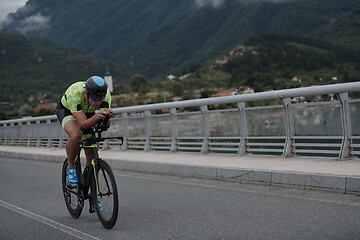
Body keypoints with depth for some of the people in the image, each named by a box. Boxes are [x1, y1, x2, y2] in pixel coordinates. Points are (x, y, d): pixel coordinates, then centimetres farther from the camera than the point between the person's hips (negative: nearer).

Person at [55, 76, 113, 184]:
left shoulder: (106, 95, -31)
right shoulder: (74, 94, -41)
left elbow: (106, 124, -30)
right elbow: (83, 124, -44)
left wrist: (107, 116, -52)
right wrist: (97, 116, -63)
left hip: (88, 113, 4)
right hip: (66, 110, -4)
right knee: (76, 135, -32)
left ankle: (88, 170, 11)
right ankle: (70, 167, -9)